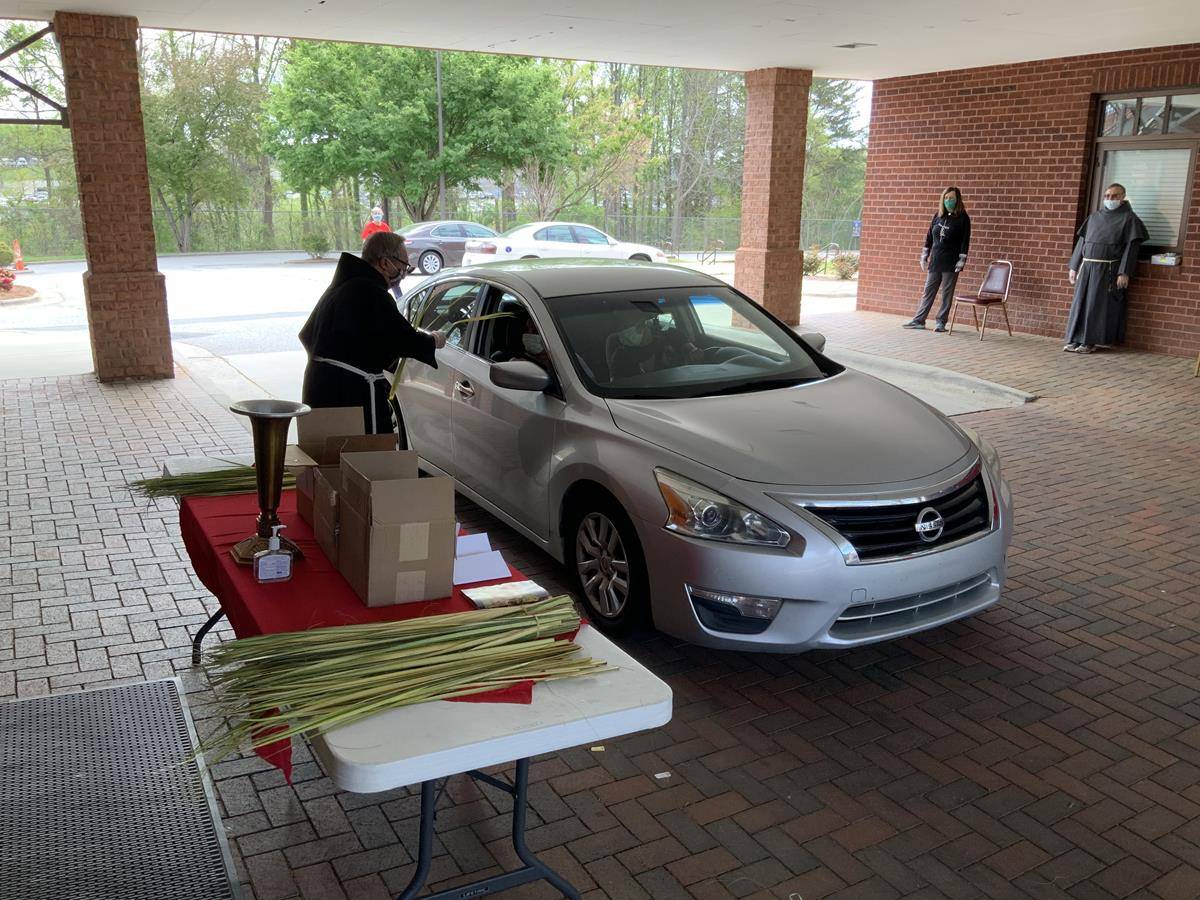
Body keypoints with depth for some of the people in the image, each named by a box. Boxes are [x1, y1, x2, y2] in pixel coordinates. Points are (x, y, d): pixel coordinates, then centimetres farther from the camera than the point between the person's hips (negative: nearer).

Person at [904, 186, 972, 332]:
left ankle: (941, 322, 8)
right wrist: (924, 256, 10)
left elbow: (965, 240, -7)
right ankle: (919, 320, 10)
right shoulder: (938, 215, 9)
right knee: (928, 291, 7)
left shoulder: (963, 218, -4)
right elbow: (929, 236, 13)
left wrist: (962, 260, -13)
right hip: (935, 261, 4)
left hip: (951, 263, -4)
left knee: (947, 294, 2)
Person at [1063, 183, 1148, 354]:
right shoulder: (1094, 217, 14)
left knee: (1097, 305, -4)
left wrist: (1124, 273, -15)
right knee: (1080, 302, 2)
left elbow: (1131, 246, -6)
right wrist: (1073, 266, 10)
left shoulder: (1128, 218, 0)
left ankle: (1090, 342, 0)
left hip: (1107, 270, -5)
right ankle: (1075, 339, 7)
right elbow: (1082, 241, 16)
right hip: (1087, 267, 5)